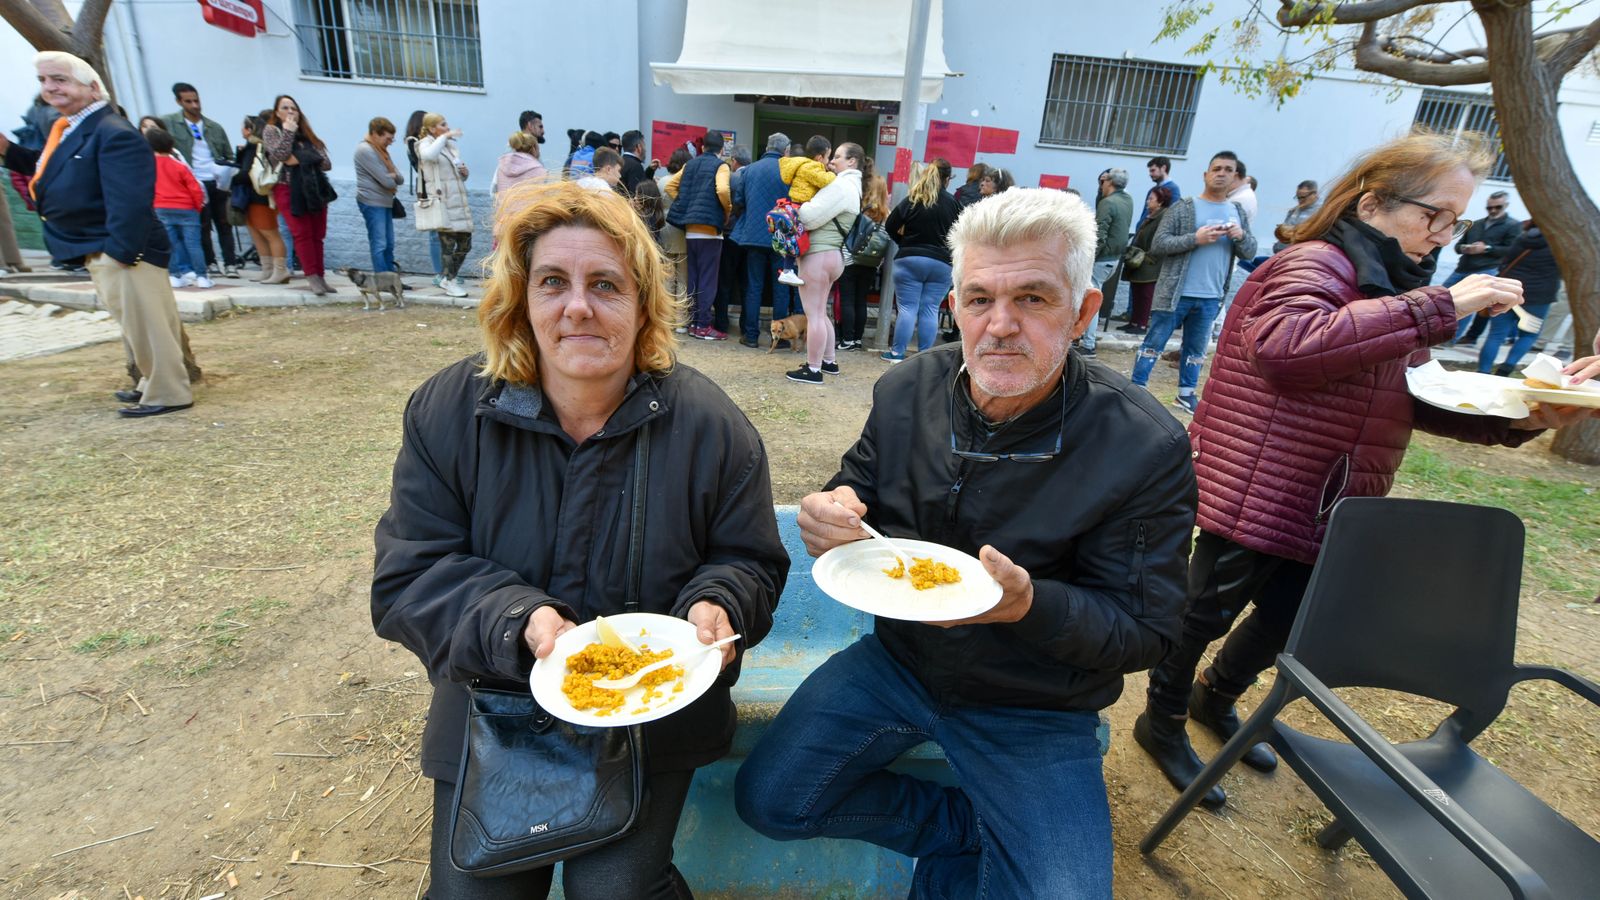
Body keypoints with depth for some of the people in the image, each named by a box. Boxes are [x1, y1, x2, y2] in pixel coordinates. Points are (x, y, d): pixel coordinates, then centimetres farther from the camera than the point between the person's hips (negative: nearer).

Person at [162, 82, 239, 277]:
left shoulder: (215, 128, 13)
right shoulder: (168, 123, 5)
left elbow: (229, 156, 20)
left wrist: (228, 171, 0)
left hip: (218, 182, 2)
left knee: (224, 224, 2)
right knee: (203, 226, 1)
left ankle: (230, 263, 3)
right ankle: (209, 263, 9)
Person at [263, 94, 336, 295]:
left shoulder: (307, 134, 20)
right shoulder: (271, 131, 10)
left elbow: (326, 163, 9)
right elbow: (279, 155, -8)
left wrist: (303, 160, -6)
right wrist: (288, 131, -4)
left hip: (315, 189, 4)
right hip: (289, 190, -3)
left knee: (317, 235, 0)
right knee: (302, 234, -11)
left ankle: (320, 277, 3)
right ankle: (312, 277, -14)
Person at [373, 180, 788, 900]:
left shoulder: (711, 425, -10)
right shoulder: (446, 412, -7)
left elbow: (751, 565, 0)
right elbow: (406, 580, -7)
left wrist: (717, 606, -23)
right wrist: (518, 619, -24)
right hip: (494, 699, 2)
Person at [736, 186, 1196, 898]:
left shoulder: (1148, 448, -19)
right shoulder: (906, 391, -9)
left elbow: (1144, 631, -14)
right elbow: (857, 492, 5)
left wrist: (1028, 603, -34)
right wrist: (834, 514, -20)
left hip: (1036, 713, -2)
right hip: (897, 660, 3)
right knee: (768, 800, -2)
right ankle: (968, 825, 16)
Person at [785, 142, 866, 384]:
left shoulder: (841, 186, -14)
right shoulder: (851, 187, 19)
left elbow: (812, 217, -20)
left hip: (818, 255, -11)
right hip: (831, 255, 11)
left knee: (814, 314, -5)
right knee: (820, 312, 19)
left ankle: (813, 370, 1)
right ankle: (829, 361, 27)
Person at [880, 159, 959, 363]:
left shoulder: (911, 200, -2)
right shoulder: (953, 204, 1)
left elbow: (891, 226, 0)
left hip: (909, 260, -1)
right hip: (941, 263, 1)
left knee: (907, 307, 2)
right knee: (930, 309, 4)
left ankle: (898, 352, 5)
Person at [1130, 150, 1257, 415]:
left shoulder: (1239, 213, 10)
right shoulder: (1182, 208, -4)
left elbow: (1250, 253, 10)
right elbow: (1157, 245, -11)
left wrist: (1242, 236, -11)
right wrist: (1195, 238, -21)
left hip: (1211, 297, 4)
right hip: (1175, 293, -4)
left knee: (1196, 349, 13)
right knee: (1154, 343, 1)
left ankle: (1186, 393, 24)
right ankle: (1136, 388, 10)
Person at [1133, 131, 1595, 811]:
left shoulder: (1398, 288, 15)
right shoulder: (1316, 263, -15)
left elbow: (1417, 398, 16)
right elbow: (1284, 342, -38)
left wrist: (1523, 420, 0)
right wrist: (1439, 308, -32)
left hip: (1328, 508, 9)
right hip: (1254, 495, -9)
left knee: (1290, 617, 21)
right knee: (1208, 613, 5)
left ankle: (1215, 698, 45)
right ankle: (1162, 722, 28)